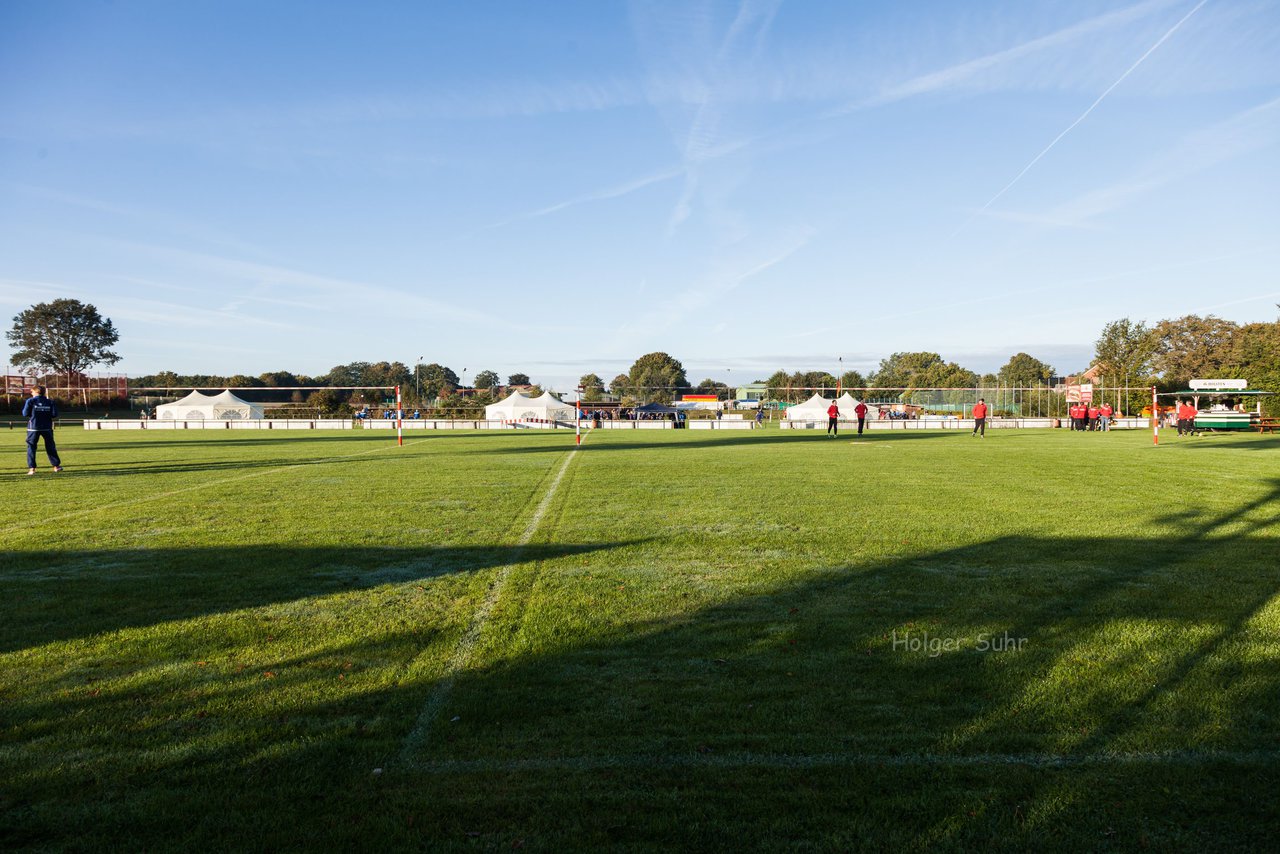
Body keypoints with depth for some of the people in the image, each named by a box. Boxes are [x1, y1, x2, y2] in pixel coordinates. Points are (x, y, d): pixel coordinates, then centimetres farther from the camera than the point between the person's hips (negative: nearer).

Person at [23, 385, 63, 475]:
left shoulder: (30, 401, -6)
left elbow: (25, 414, -6)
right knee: (50, 446, 13)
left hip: (33, 427, -2)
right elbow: (54, 414, -2)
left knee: (31, 447, 4)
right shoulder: (49, 402, 1)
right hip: (47, 427, 3)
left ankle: (32, 468, -3)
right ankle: (56, 465, 16)